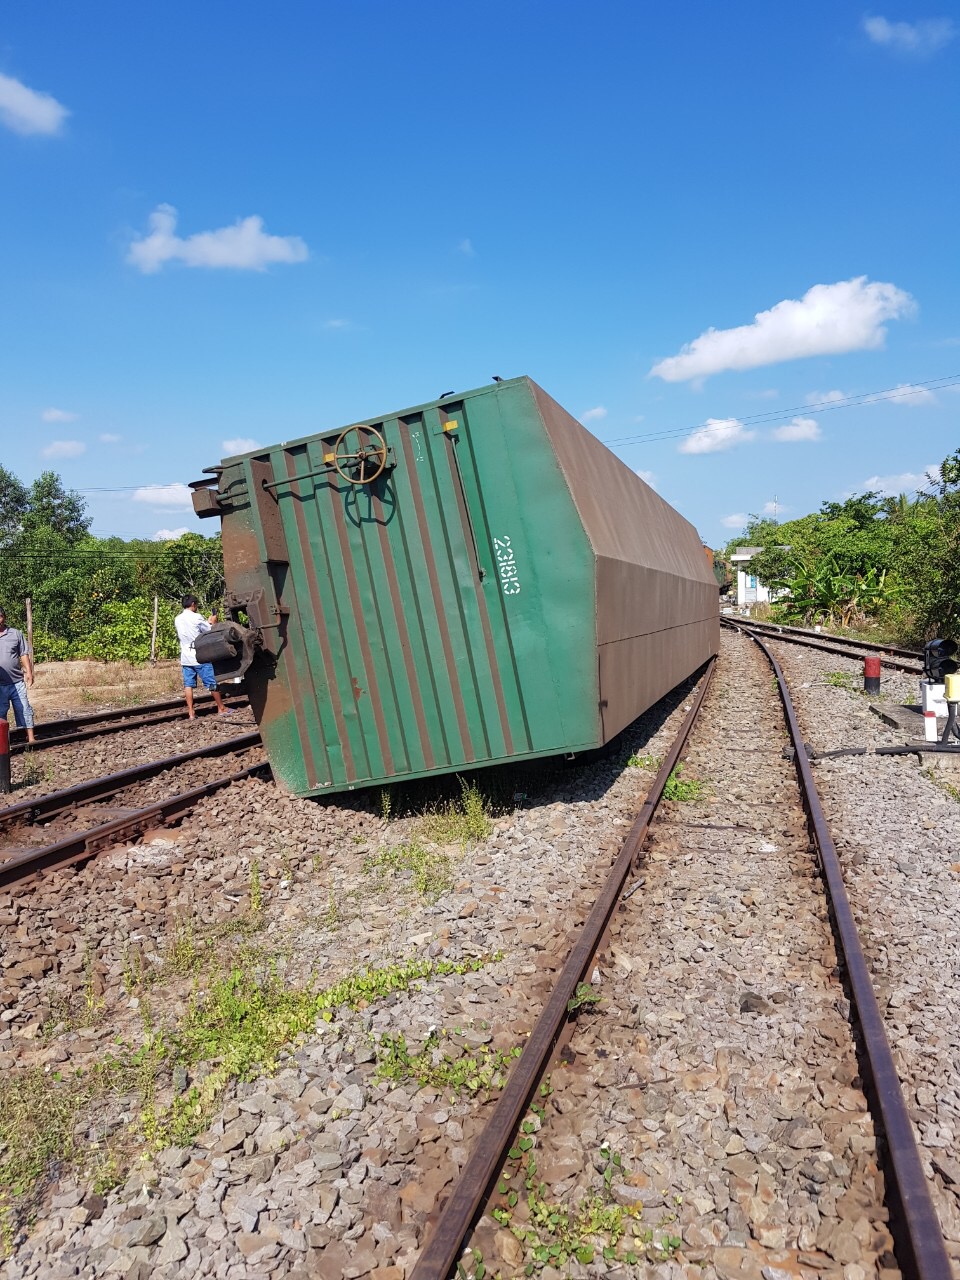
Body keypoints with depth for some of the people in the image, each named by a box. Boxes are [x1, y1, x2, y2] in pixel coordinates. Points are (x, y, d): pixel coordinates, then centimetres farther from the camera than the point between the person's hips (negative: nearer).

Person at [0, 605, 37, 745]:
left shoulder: (15, 633, 3)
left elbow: (23, 654, 5)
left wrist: (28, 672, -2)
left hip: (17, 681, 0)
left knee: (24, 709, 3)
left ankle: (31, 738, 8)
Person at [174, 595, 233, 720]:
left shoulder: (177, 619, 9)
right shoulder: (196, 617, -11)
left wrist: (207, 622, 24)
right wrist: (212, 622, 16)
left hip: (185, 657, 6)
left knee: (188, 685, 5)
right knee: (212, 683, 4)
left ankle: (191, 713, 0)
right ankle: (221, 708, 13)